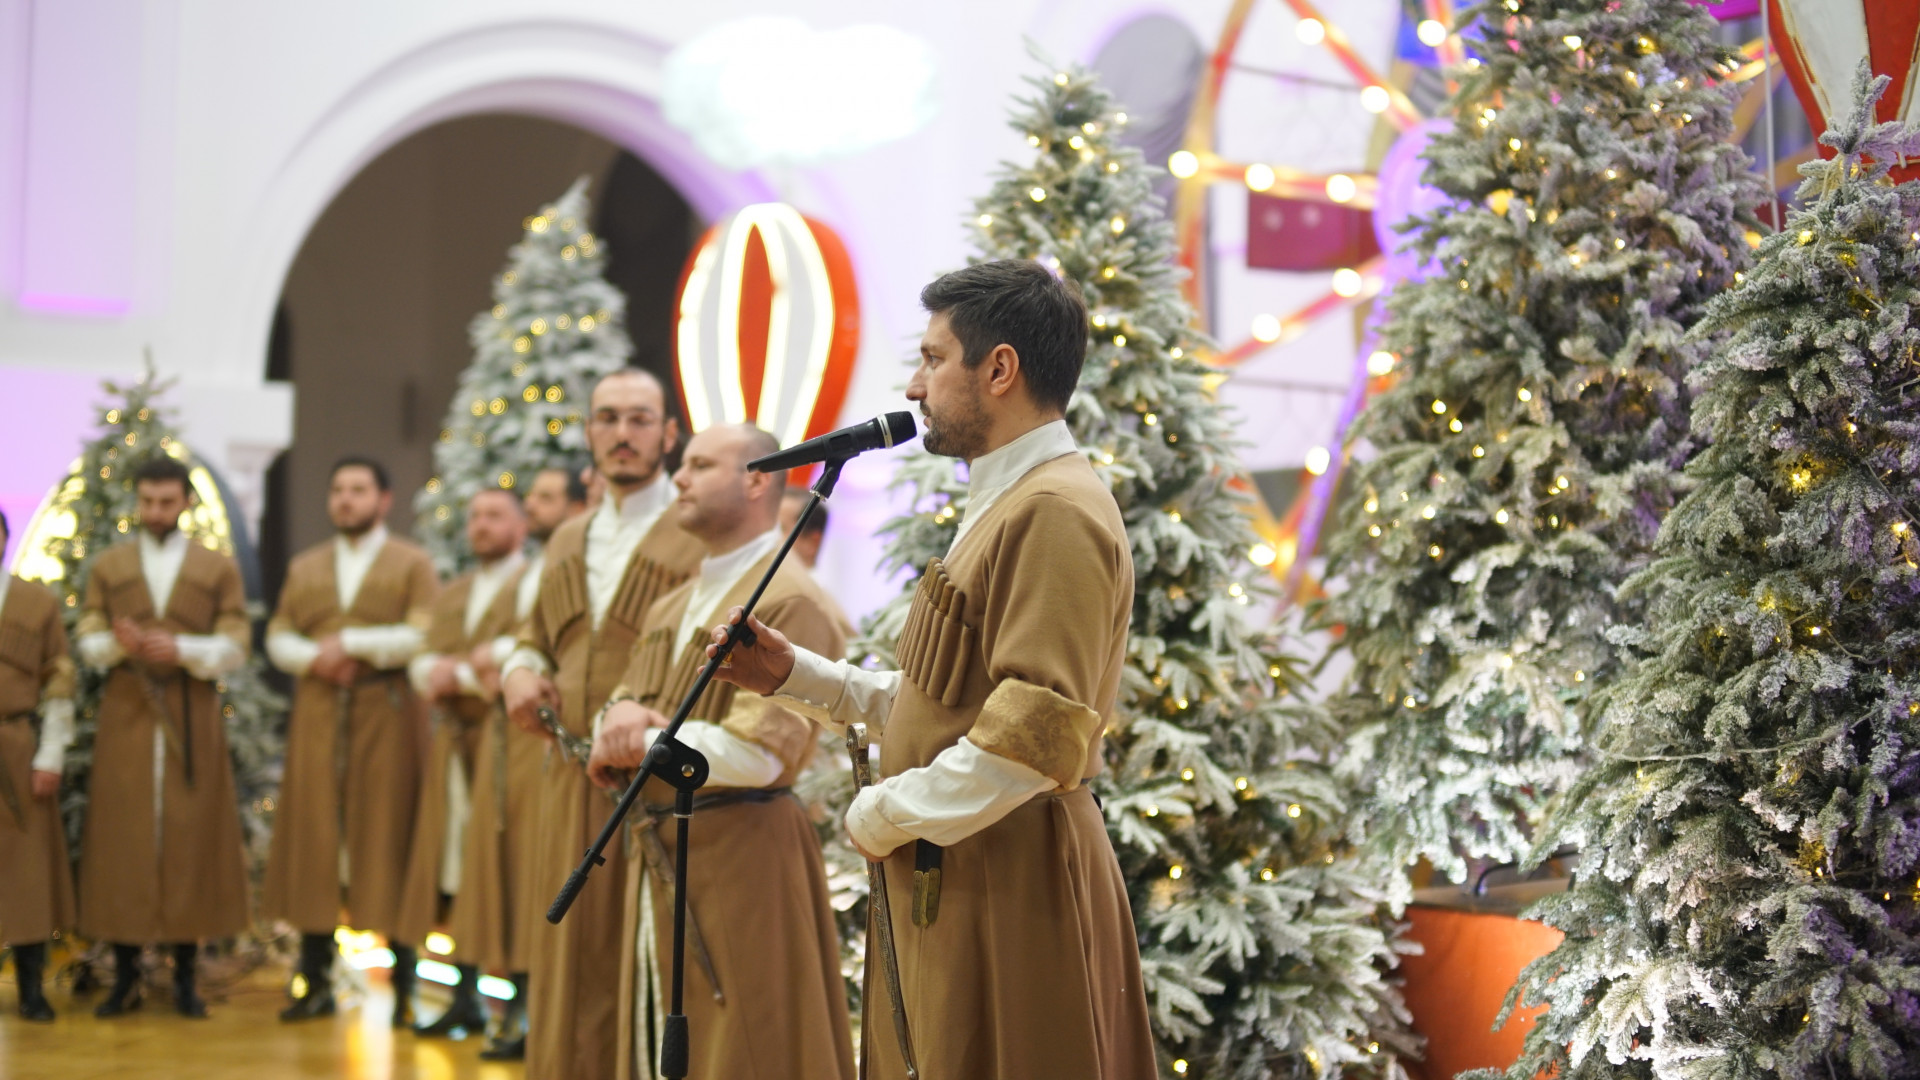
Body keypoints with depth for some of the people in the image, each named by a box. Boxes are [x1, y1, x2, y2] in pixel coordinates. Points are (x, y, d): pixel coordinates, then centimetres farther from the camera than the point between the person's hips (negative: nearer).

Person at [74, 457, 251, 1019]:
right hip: (124, 718, 1)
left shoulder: (219, 568, 9)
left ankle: (185, 977, 7)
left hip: (192, 720, 0)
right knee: (122, 836, -2)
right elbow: (88, 644, 5)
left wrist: (182, 649, -17)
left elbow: (235, 647, 1)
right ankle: (125, 974, 6)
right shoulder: (107, 566, 12)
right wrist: (117, 643, -17)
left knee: (190, 837, -1)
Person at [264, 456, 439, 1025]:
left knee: (387, 836, -4)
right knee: (314, 838, 1)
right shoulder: (305, 567, 19)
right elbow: (278, 637, 12)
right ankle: (315, 982, 6)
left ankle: (402, 988, 1)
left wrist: (353, 643, -12)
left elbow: (424, 635, -6)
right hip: (317, 716, 4)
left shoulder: (412, 564, 7)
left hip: (386, 716, -4)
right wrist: (315, 657, -8)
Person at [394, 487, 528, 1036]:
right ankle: (466, 996, 12)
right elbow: (423, 661, 18)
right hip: (453, 742, 7)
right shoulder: (451, 595, 23)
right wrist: (432, 670, -4)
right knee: (454, 873, 5)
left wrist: (463, 674, -10)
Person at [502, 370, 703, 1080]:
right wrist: (520, 670, 6)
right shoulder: (567, 543, 17)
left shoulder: (699, 538, -6)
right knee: (572, 962, 11)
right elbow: (538, 639, 29)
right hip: (572, 783, 6)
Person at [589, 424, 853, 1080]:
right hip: (660, 853, 9)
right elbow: (625, 703, 17)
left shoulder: (790, 603, -14)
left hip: (741, 856, -8)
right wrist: (620, 717, -8)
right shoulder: (673, 607, 15)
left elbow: (758, 751, -22)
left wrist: (639, 742, -10)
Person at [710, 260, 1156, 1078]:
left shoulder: (1055, 512, -17)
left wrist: (884, 815, -15)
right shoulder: (1005, 504, 17)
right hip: (951, 882, 10)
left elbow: (1036, 739, -26)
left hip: (1008, 891, -10)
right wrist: (794, 675, 10)